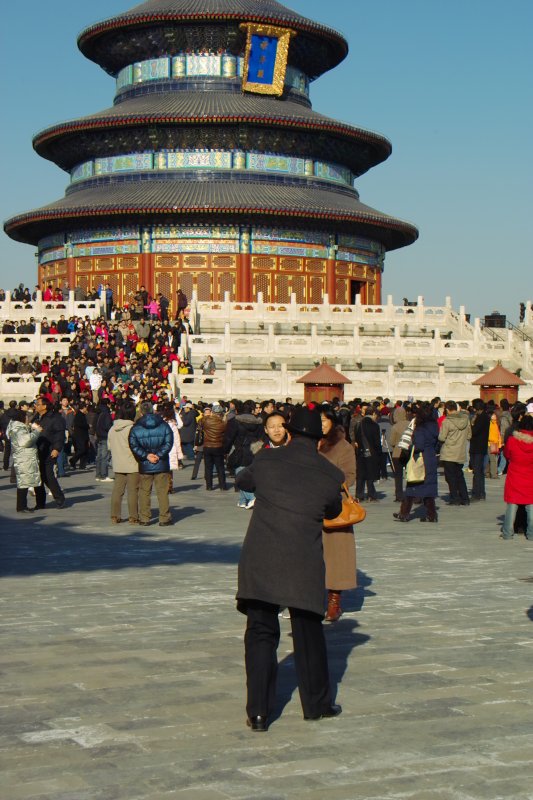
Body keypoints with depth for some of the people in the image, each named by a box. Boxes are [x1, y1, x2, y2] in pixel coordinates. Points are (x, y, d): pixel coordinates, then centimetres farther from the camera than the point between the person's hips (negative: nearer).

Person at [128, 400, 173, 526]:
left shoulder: (135, 428, -2)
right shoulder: (164, 425, 0)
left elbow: (134, 446, -11)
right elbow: (168, 443, -9)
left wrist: (146, 455, -10)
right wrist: (159, 454, -11)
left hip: (144, 465, 0)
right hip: (161, 464, 0)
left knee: (144, 492, 8)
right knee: (162, 491, 4)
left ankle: (144, 518, 9)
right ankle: (164, 518, 3)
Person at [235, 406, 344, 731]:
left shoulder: (267, 460, 1)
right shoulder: (331, 475, 0)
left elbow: (242, 481, 21)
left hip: (259, 563, 0)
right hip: (304, 565, 0)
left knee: (260, 634, 8)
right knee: (309, 634, 16)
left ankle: (258, 711, 4)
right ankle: (317, 703, 29)